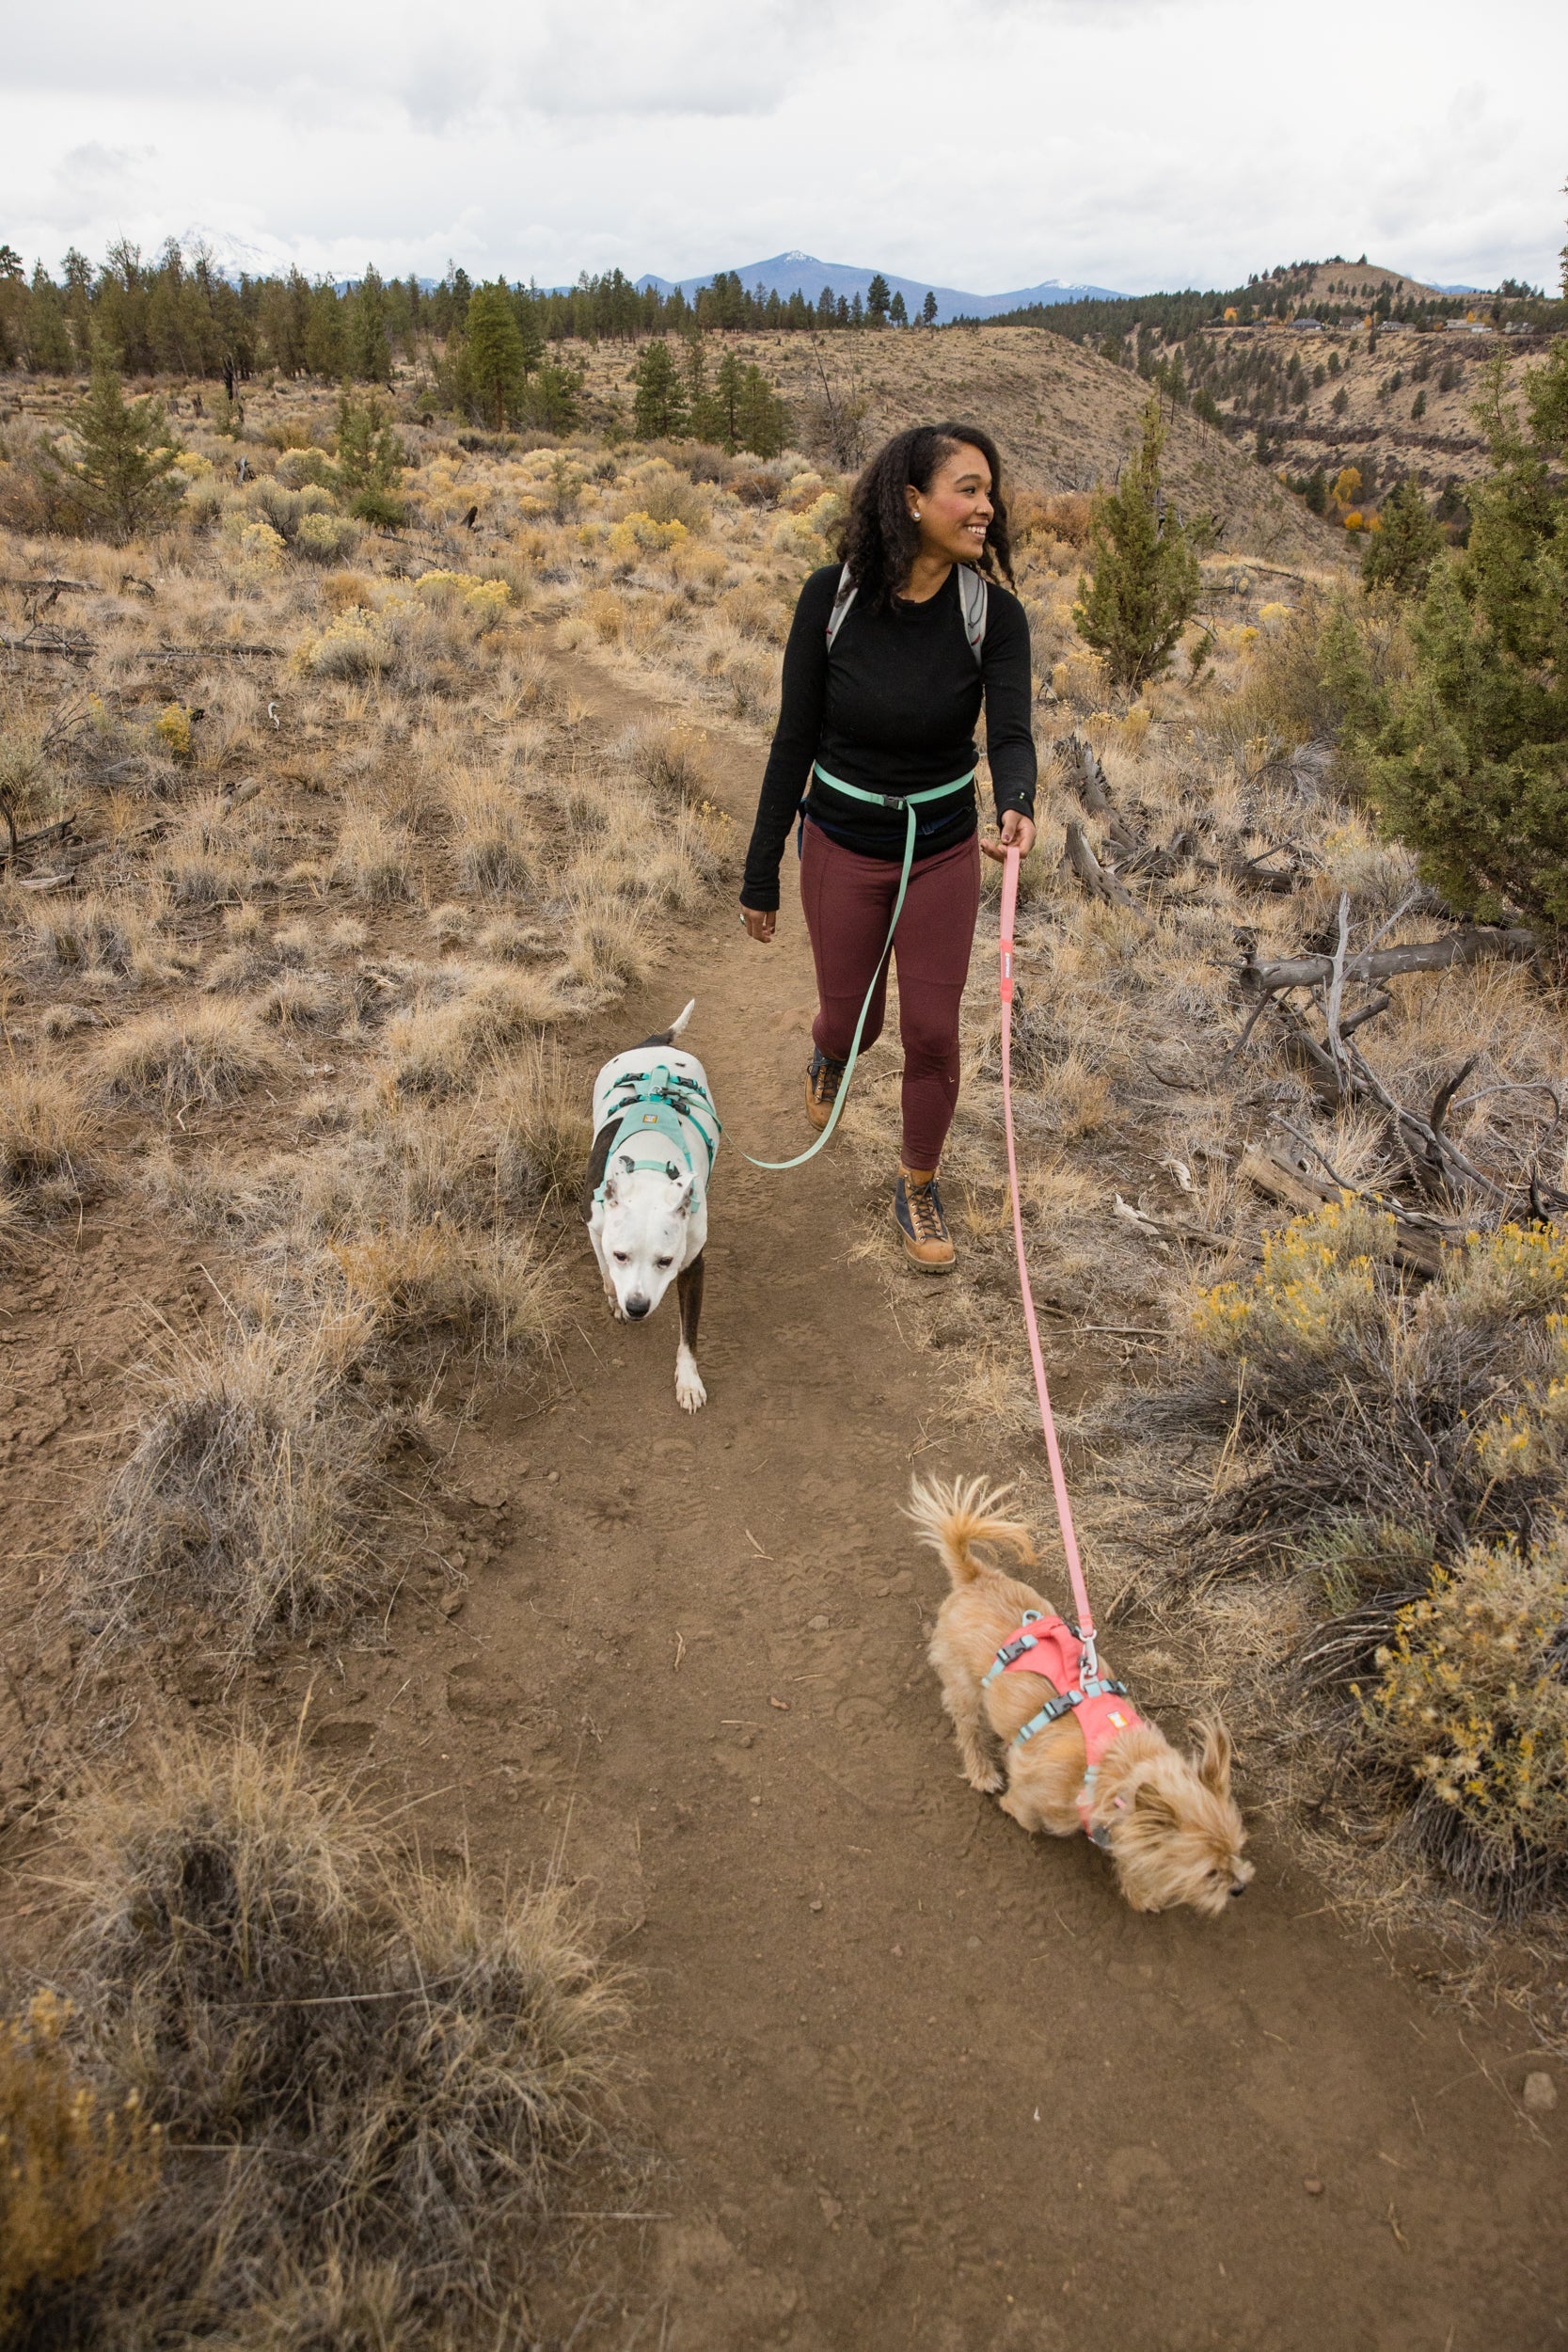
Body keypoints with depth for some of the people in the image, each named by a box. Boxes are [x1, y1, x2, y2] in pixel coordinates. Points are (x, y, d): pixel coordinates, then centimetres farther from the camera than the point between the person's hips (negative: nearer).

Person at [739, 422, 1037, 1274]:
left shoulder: (993, 613, -12)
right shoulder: (832, 596, -15)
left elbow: (1010, 731, -23)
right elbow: (795, 740, -10)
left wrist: (1016, 806, -48)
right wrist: (760, 877, -7)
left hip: (942, 850, 1)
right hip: (842, 845, -1)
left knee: (933, 1030, 2)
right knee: (852, 1017, 12)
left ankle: (918, 1188, 27)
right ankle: (827, 1055, 53)